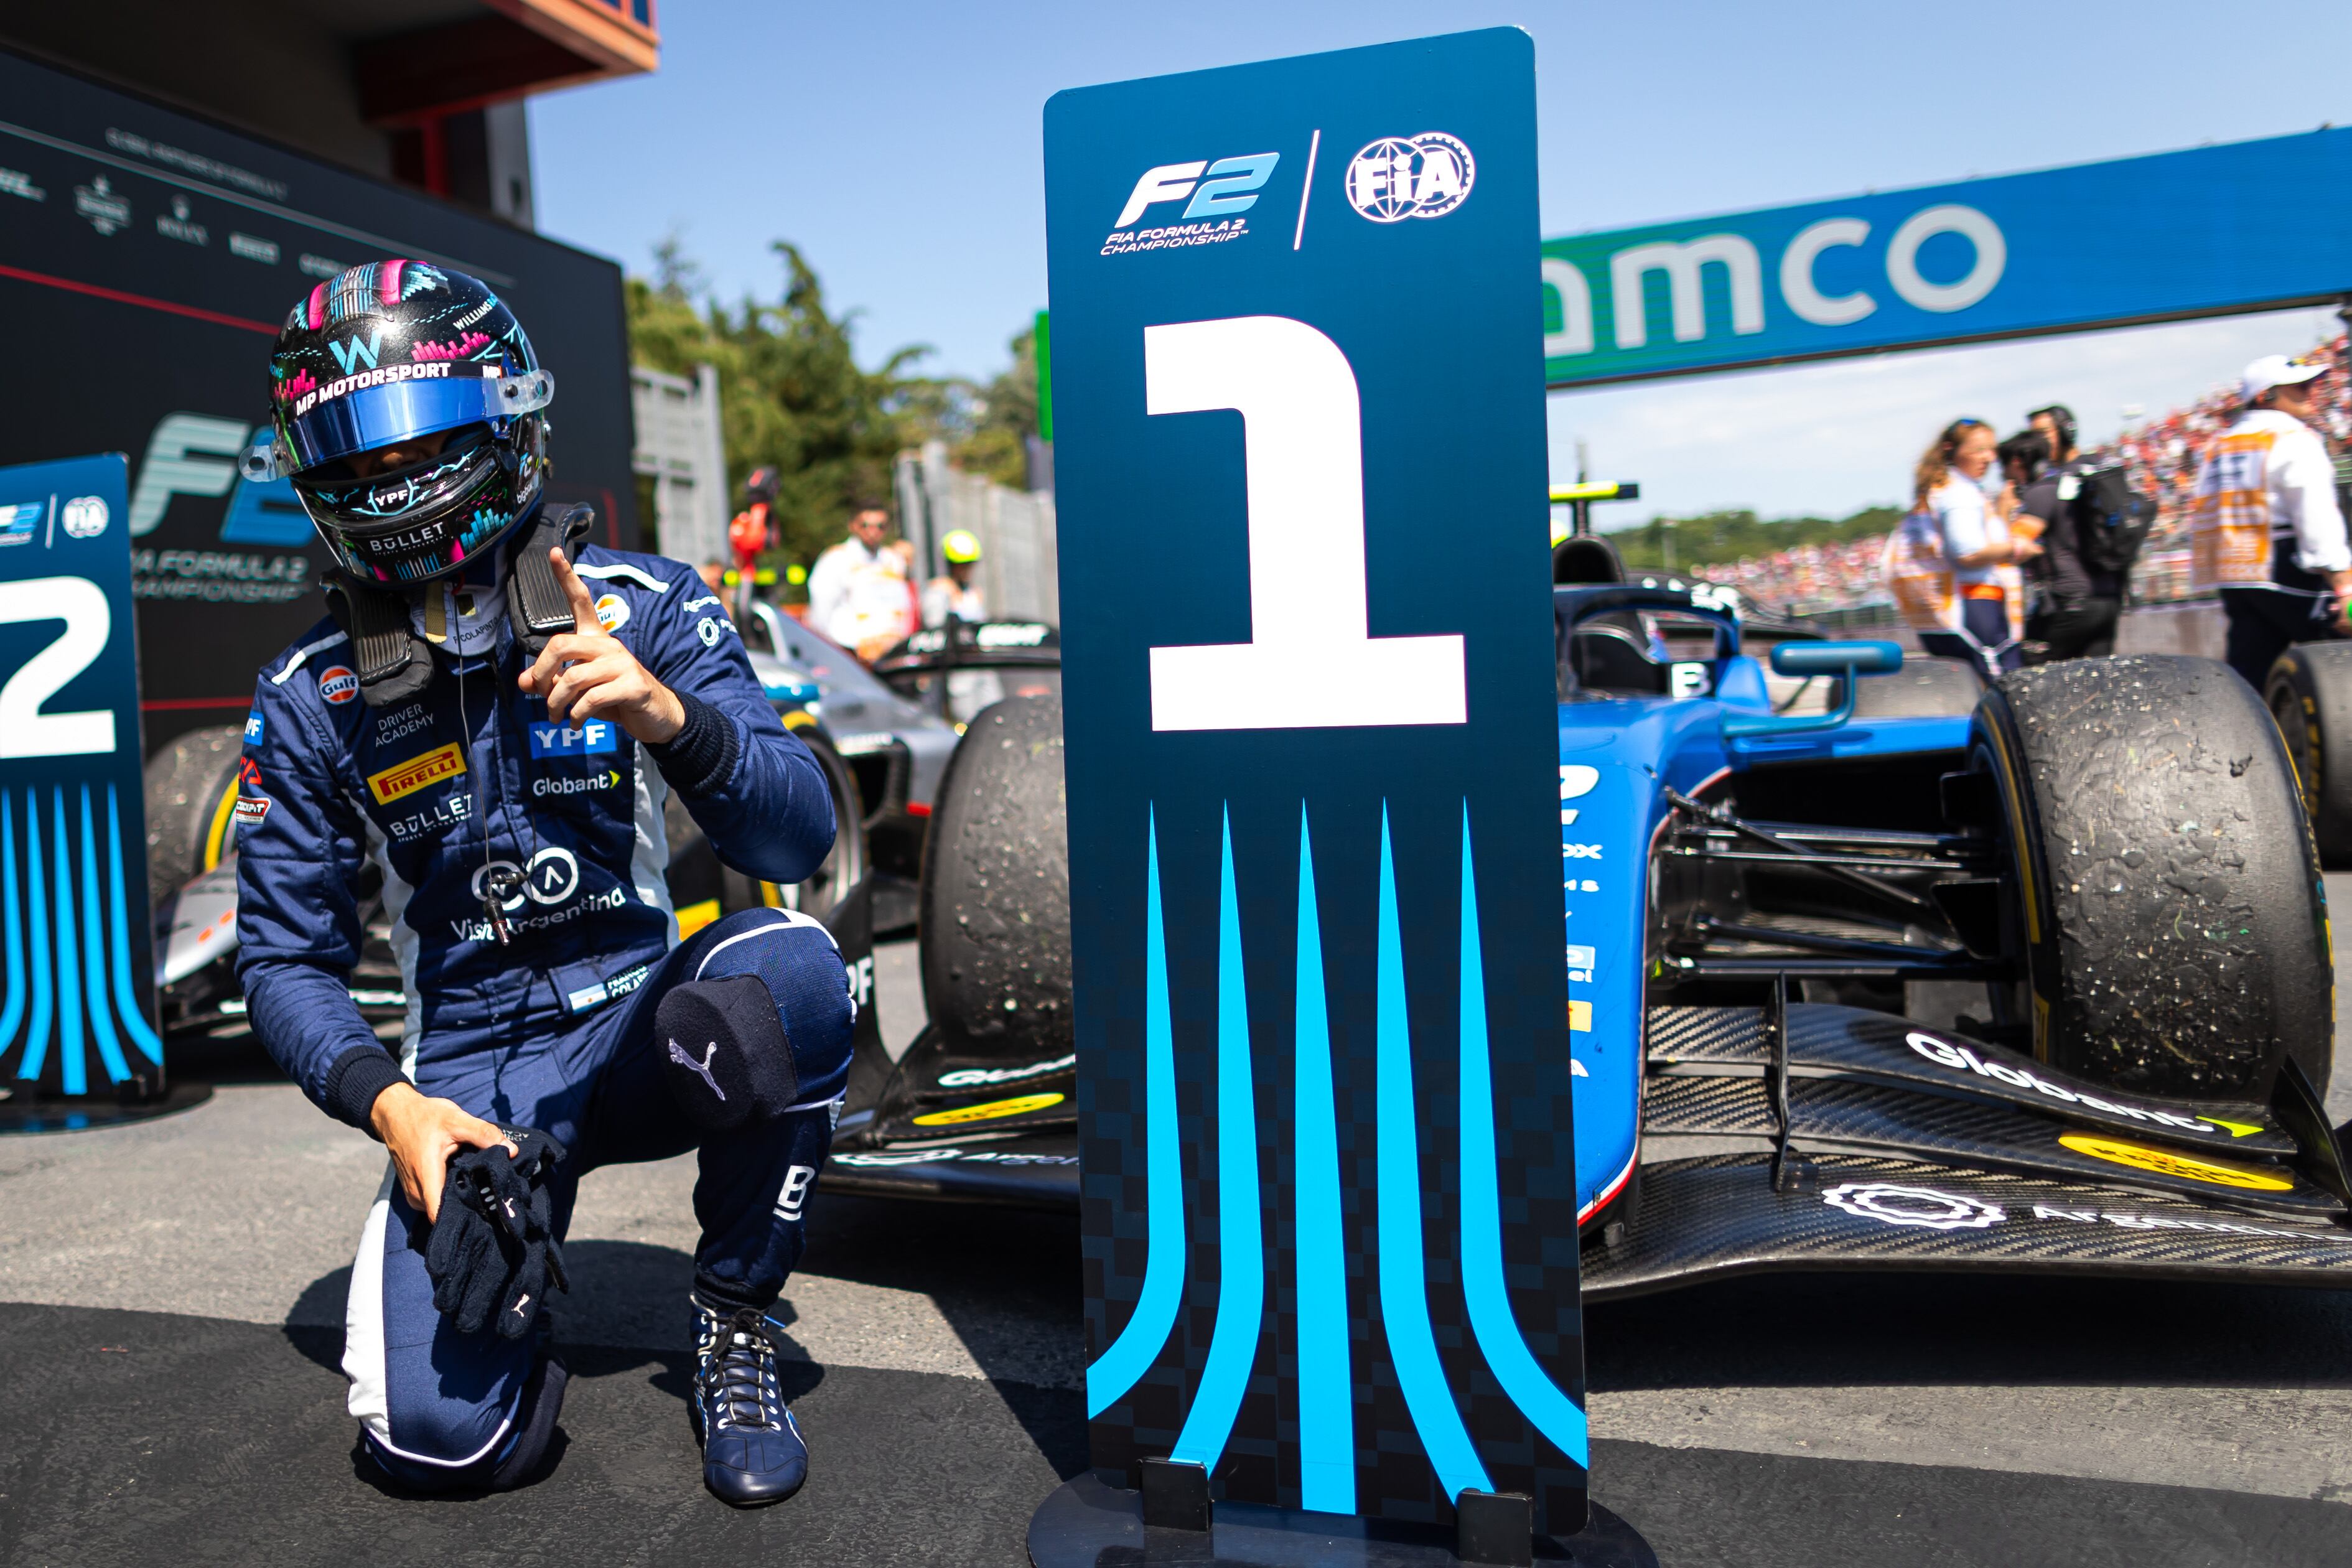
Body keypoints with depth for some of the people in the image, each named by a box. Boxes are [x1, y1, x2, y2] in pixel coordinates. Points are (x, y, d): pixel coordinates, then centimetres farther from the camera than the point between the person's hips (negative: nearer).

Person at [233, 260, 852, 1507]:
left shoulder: (642, 607, -6)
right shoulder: (309, 699, -2)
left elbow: (796, 842, -15)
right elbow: (287, 959, 3)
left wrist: (665, 713, -35)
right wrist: (389, 1103, -16)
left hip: (643, 1028, 0)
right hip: (467, 1074, 0)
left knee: (783, 966, -35)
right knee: (440, 1432, -21)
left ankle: (731, 1322, -11)